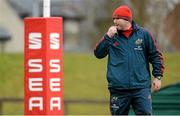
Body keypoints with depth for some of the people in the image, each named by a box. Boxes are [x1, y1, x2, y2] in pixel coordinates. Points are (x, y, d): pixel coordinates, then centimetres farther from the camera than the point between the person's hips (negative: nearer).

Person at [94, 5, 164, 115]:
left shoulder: (144, 34, 4)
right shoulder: (113, 36, 8)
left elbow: (156, 55, 8)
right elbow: (98, 53, 0)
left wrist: (158, 76, 2)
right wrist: (108, 37, -9)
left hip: (141, 88, -2)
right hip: (118, 89, 2)